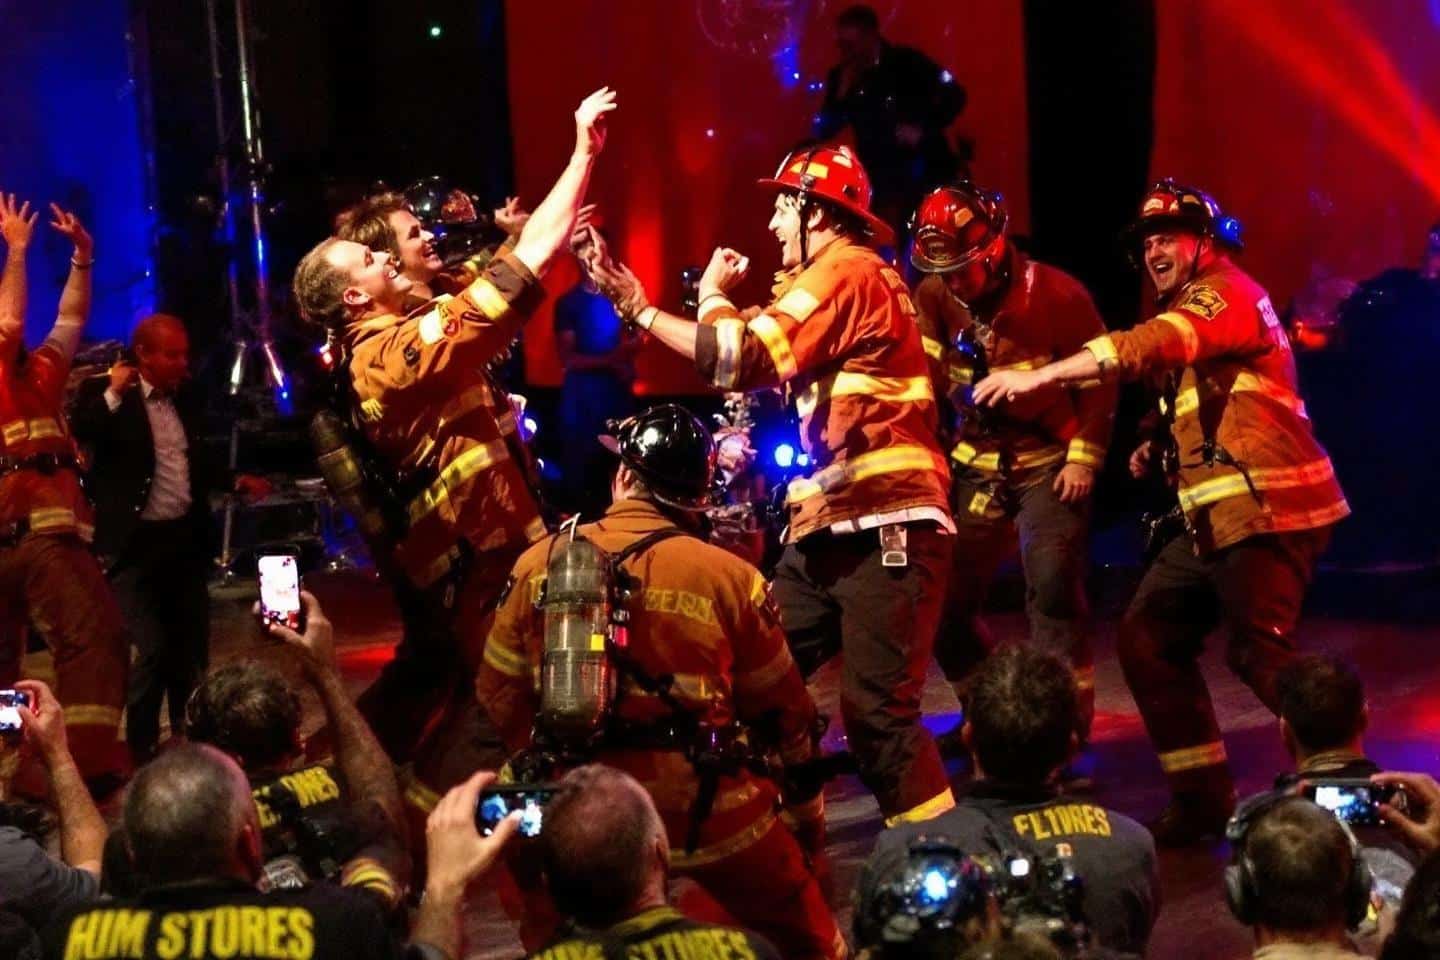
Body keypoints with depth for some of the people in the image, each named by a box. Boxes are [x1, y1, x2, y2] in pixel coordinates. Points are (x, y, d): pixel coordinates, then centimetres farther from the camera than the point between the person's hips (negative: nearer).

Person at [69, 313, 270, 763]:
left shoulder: (188, 397, 11)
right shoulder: (105, 394, -7)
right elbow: (77, 437, -23)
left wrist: (237, 482, 13)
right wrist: (113, 394, -26)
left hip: (186, 537, 6)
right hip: (136, 542, -6)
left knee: (191, 650, 12)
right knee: (152, 651, -10)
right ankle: (141, 749, 5)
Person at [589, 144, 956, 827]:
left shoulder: (847, 270, -10)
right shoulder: (830, 282, 22)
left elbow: (740, 360, -17)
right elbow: (749, 362, 26)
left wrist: (713, 295, 1)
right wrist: (639, 310, 24)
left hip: (885, 530, -10)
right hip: (831, 529, 10)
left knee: (877, 712, -13)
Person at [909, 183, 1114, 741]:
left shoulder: (1054, 295, -14)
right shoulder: (935, 298, -1)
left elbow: (1098, 378, -9)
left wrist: (1084, 458, -12)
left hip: (1049, 463, -5)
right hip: (976, 463, 5)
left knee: (1053, 588, -17)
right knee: (945, 597, 4)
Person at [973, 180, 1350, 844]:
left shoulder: (1226, 292, -9)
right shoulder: (1191, 314, 23)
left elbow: (1146, 347, -28)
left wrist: (1037, 377, -32)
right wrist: (1164, 450, 15)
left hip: (1262, 512, -10)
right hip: (1215, 517, 10)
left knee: (1260, 655, -15)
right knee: (1148, 639, 7)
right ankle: (1203, 798, 11)